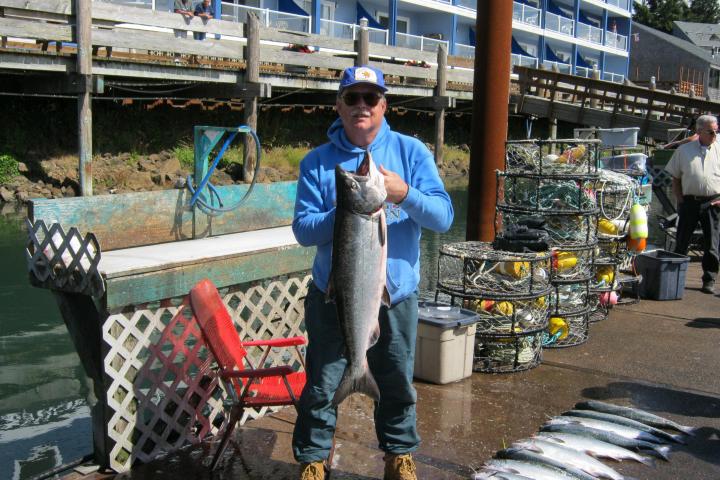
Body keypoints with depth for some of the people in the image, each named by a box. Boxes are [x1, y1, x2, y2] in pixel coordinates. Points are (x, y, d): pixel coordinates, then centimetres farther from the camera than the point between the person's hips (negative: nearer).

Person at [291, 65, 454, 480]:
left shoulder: (411, 151, -2)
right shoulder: (318, 161, -1)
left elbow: (443, 217, -8)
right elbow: (303, 229, -7)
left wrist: (405, 193, -25)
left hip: (396, 296, 1)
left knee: (397, 384, 16)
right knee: (322, 387, 9)